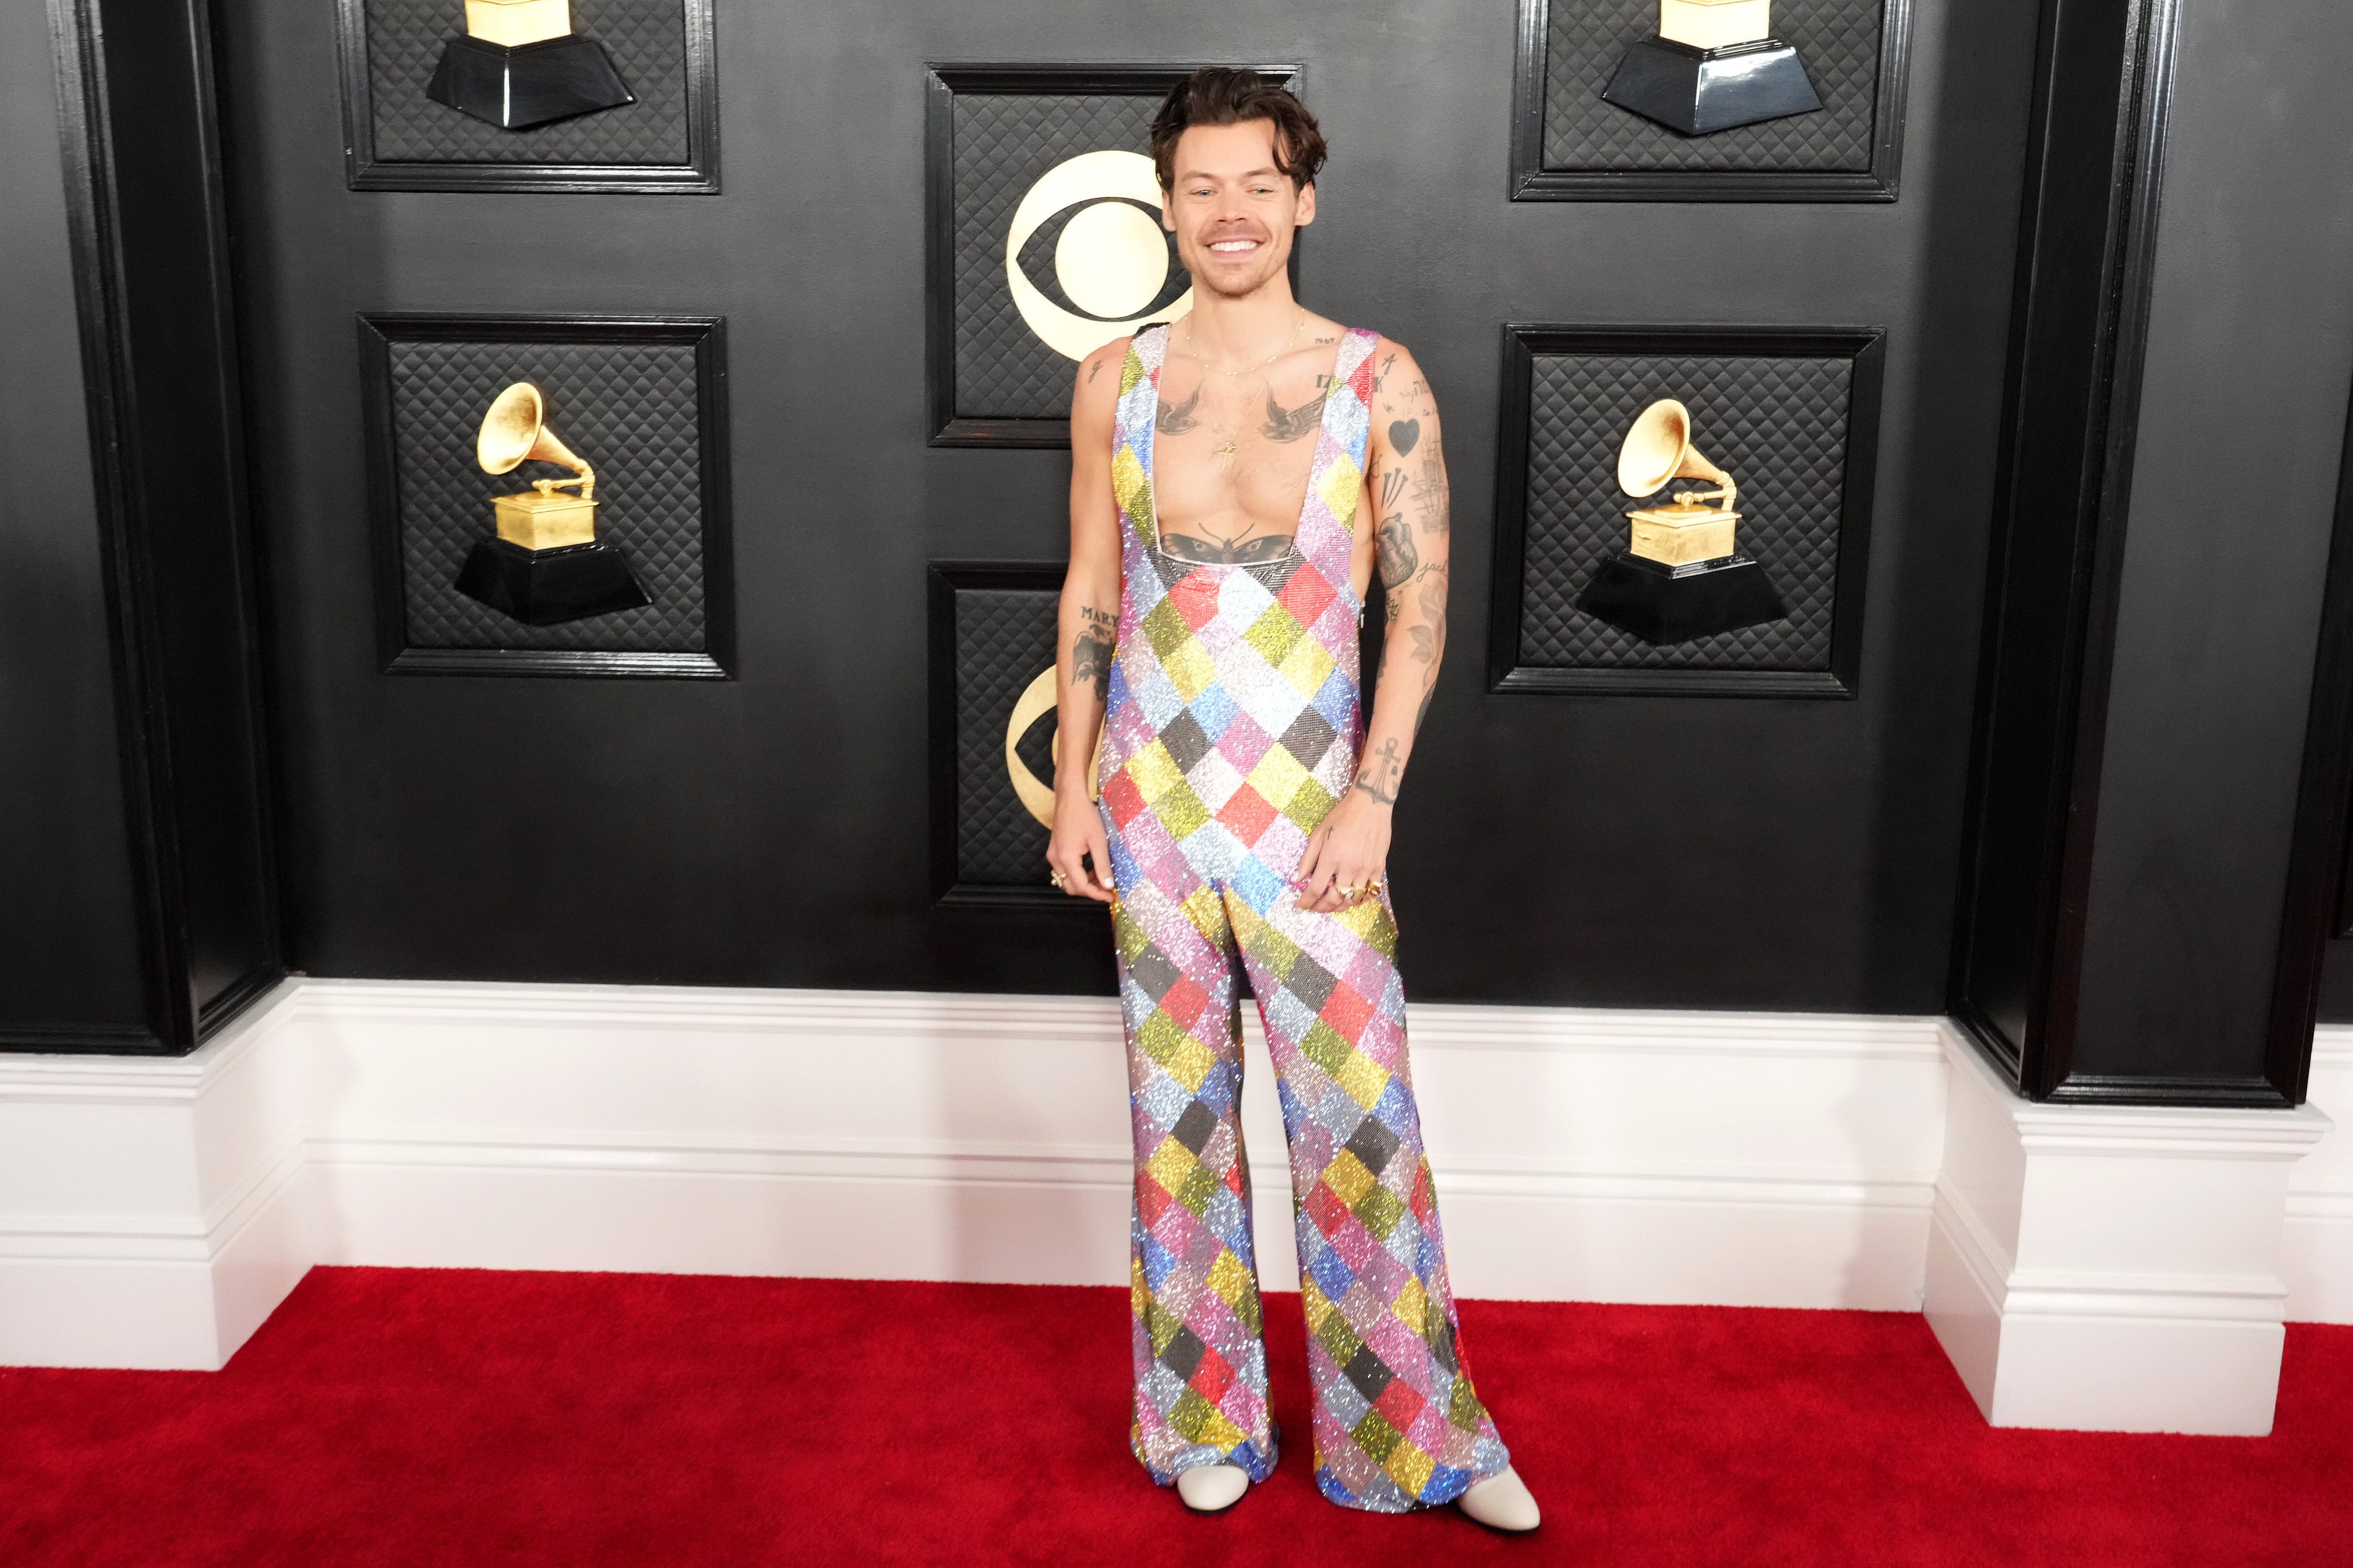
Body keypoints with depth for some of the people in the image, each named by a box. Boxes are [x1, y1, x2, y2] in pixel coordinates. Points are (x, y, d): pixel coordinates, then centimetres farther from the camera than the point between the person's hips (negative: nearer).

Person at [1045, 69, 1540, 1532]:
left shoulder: (1379, 379, -3)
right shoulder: (1120, 378, 3)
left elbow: (1422, 603, -4)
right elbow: (1091, 592, 8)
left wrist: (1374, 800, -11)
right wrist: (1074, 787, 4)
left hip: (1308, 804, -2)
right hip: (1152, 801, 2)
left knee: (1360, 1114, 2)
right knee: (1179, 1112, 11)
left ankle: (1418, 1433, 19)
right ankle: (1208, 1416, 27)